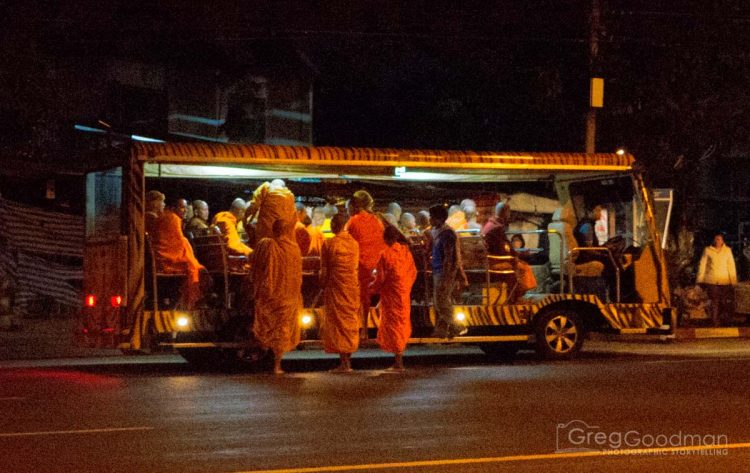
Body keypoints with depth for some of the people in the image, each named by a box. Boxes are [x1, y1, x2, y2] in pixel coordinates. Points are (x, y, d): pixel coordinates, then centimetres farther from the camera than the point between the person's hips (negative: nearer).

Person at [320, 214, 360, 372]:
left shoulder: (329, 243, -9)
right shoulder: (354, 243, 5)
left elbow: (324, 270, -7)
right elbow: (356, 267, 9)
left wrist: (323, 287, 3)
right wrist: (355, 285, 16)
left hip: (336, 288, -4)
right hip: (353, 287, 4)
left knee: (338, 323, 0)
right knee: (350, 321, 11)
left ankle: (344, 362, -4)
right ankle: (348, 360, 12)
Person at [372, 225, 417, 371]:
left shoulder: (385, 254, -17)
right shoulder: (405, 251, -2)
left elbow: (381, 277, -14)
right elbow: (413, 271, 4)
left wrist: (375, 288, 4)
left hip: (391, 293, -5)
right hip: (404, 292, 5)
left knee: (393, 322, 3)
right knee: (403, 321, 17)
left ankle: (399, 361, 2)